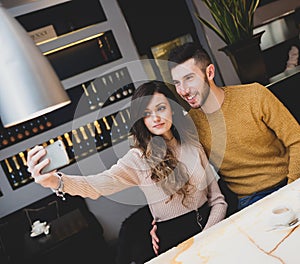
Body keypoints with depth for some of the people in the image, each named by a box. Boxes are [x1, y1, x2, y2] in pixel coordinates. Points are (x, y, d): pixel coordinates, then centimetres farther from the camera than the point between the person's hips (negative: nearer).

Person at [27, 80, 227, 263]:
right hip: (172, 240, -1)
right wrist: (56, 181, -43)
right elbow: (98, 185, -23)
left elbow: (218, 199, 8)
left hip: (210, 227, 1)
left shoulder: (193, 146, 6)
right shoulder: (139, 159, -6)